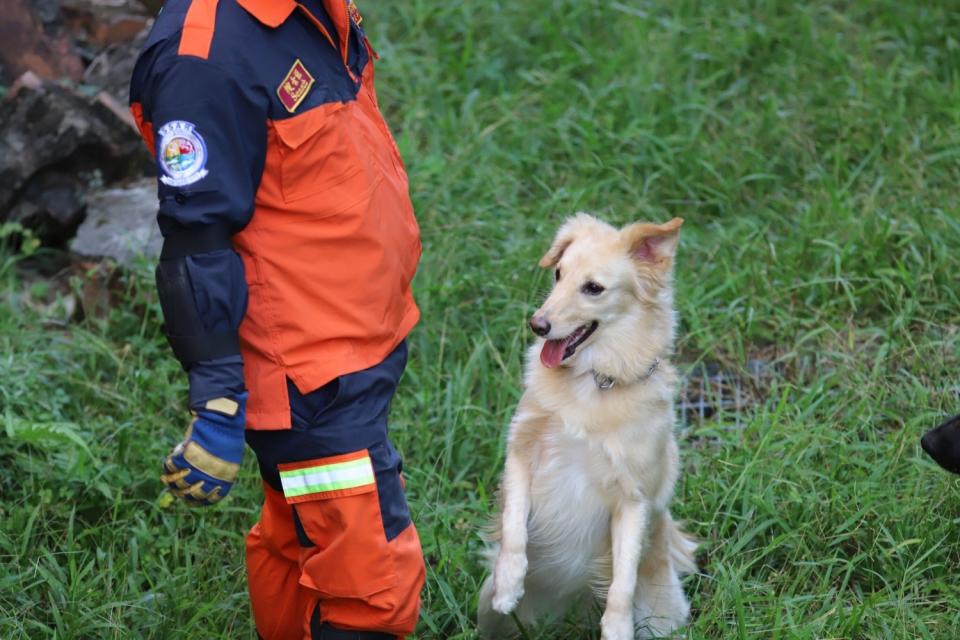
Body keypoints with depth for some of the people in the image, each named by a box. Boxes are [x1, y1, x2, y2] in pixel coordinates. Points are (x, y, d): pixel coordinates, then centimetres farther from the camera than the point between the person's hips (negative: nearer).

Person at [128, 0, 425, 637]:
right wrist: (219, 397, -26)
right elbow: (198, 245, -25)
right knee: (373, 581, -5)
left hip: (360, 343, 9)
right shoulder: (207, 52, -25)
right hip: (307, 377, -9)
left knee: (298, 548, 23)